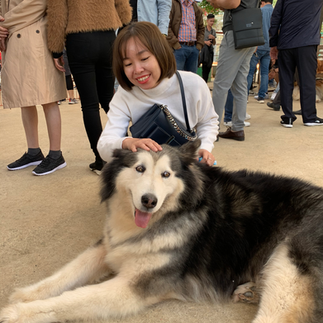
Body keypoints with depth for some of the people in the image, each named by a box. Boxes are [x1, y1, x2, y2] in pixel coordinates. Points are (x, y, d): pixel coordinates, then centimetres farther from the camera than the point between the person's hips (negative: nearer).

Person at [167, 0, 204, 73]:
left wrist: (199, 45, 9)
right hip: (178, 48, -6)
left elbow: (201, 28, 24)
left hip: (194, 48, 6)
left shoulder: (197, 9, 18)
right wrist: (175, 44, -15)